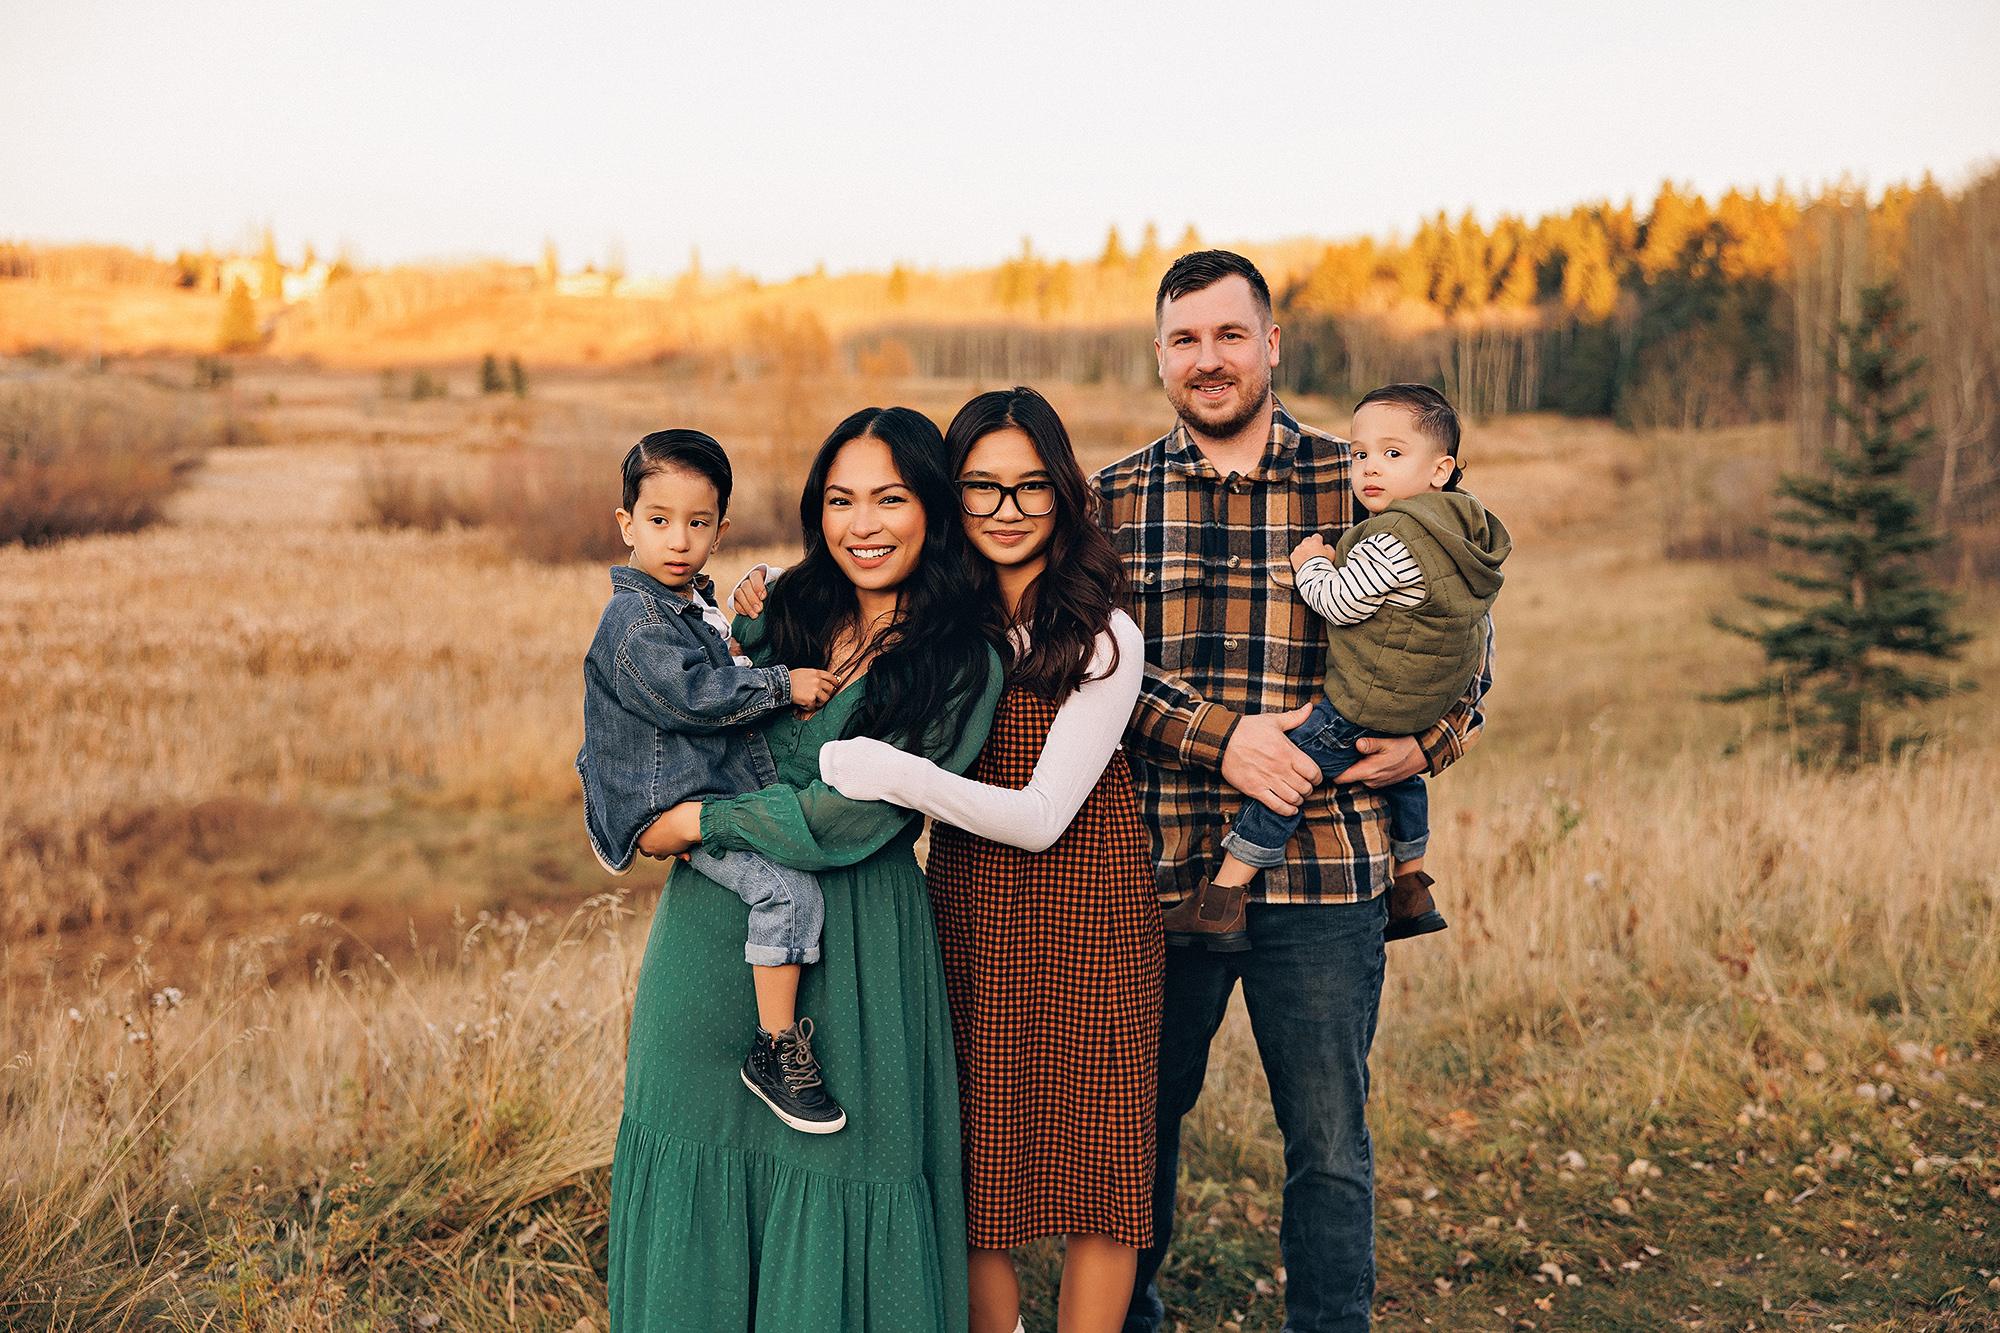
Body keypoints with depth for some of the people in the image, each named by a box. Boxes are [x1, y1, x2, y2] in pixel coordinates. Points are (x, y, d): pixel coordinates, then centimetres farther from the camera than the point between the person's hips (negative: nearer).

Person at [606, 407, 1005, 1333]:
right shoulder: (783, 616, 7)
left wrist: (694, 824, -11)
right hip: (712, 939, 5)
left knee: (828, 1180, 5)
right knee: (701, 1189, 13)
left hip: (847, 954, -4)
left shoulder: (960, 665, -8)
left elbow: (852, 819, -15)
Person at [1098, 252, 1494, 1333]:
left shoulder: (1360, 487, 4)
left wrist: (1426, 743, -6)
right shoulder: (1114, 499, 5)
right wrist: (1217, 738, -17)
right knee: (1137, 1125, 16)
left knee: (1330, 1149, 8)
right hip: (1157, 868, 1)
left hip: (1323, 874, -1)